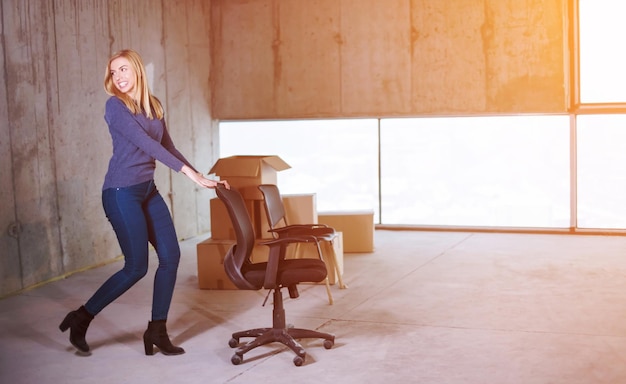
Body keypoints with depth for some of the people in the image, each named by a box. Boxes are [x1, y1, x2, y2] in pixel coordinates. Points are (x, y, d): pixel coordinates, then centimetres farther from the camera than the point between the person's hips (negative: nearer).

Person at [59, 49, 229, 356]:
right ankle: (81, 317, 13)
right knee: (136, 267, -4)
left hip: (148, 191, 7)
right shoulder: (115, 106, -11)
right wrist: (189, 172, -24)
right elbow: (145, 144, -19)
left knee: (171, 255, 2)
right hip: (122, 193, -7)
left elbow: (167, 147, 14)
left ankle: (157, 330, 12)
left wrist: (203, 178, 7)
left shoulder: (153, 106, 11)